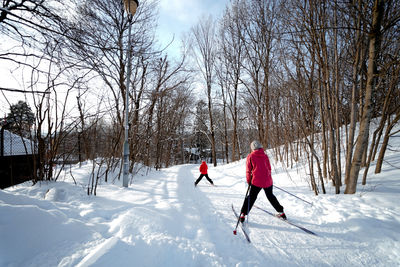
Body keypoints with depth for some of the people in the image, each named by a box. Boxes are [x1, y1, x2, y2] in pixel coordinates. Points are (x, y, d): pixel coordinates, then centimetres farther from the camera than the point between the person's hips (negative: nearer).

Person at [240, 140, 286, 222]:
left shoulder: (250, 156, -3)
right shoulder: (265, 155, 5)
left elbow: (248, 170, -2)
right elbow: (269, 168, 12)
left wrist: (248, 181, 9)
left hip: (256, 181, -3)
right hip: (268, 181, 3)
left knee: (251, 197, 9)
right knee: (270, 196, 24)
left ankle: (243, 214, 6)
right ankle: (281, 212, 31)